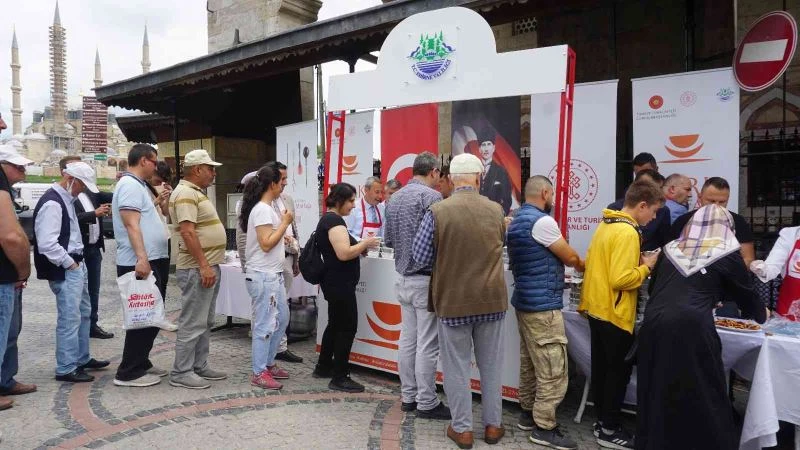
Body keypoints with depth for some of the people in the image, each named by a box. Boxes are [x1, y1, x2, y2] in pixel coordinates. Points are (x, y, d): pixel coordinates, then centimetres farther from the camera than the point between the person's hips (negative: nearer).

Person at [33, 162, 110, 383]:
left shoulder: (66, 200, 12)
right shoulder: (52, 203, -18)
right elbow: (47, 244, -24)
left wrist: (77, 262, 13)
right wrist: (69, 263, -16)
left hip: (76, 266, 10)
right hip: (65, 270, -10)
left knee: (83, 313, 19)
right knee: (69, 319, -3)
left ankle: (82, 359, 31)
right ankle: (66, 369, 8)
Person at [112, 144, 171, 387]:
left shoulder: (139, 185, 19)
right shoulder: (130, 185, -13)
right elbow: (131, 224, -24)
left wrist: (159, 203, 18)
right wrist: (141, 258, -30)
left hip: (152, 261, 11)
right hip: (140, 264, -11)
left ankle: (141, 363, 28)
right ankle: (129, 373, 5)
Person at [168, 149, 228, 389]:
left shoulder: (196, 192, 18)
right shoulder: (185, 193, -15)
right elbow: (188, 232, -23)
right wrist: (203, 265, -24)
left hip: (209, 266, 11)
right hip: (197, 269, -11)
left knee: (205, 322, 15)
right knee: (193, 323, -3)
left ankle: (199, 366, 24)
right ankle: (181, 372, 7)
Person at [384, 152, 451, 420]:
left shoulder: (395, 198, 11)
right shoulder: (431, 196, -14)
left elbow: (388, 240, 15)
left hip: (403, 278, 8)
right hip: (426, 279, -8)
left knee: (407, 340, 14)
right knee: (427, 345, 1)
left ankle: (408, 397, 23)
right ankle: (426, 403, 11)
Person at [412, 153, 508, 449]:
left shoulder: (437, 211, -13)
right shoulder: (496, 210, -3)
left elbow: (420, 256, -9)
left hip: (453, 301, -3)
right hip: (492, 299, 3)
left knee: (457, 367, 10)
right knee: (491, 365, 16)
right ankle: (493, 425, 29)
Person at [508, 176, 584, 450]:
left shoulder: (517, 220, 13)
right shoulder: (542, 221, -17)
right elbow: (570, 258, -8)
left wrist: (572, 263, 15)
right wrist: (584, 266, 13)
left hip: (524, 301, 10)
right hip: (543, 306, -10)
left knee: (529, 363, 17)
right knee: (553, 370, -2)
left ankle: (528, 413, 27)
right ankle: (544, 428, 7)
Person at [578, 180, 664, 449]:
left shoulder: (606, 225, 9)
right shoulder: (627, 233, -20)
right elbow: (621, 279, -26)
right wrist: (646, 267, -10)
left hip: (596, 308, 9)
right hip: (614, 313, -9)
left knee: (602, 367, 17)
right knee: (619, 371, 4)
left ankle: (602, 421, 29)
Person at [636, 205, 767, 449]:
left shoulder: (671, 249, 20)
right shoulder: (727, 254, 10)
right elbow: (746, 294, 21)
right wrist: (761, 314, 44)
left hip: (654, 324, 4)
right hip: (690, 328, -4)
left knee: (658, 392, 18)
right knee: (702, 399, 11)